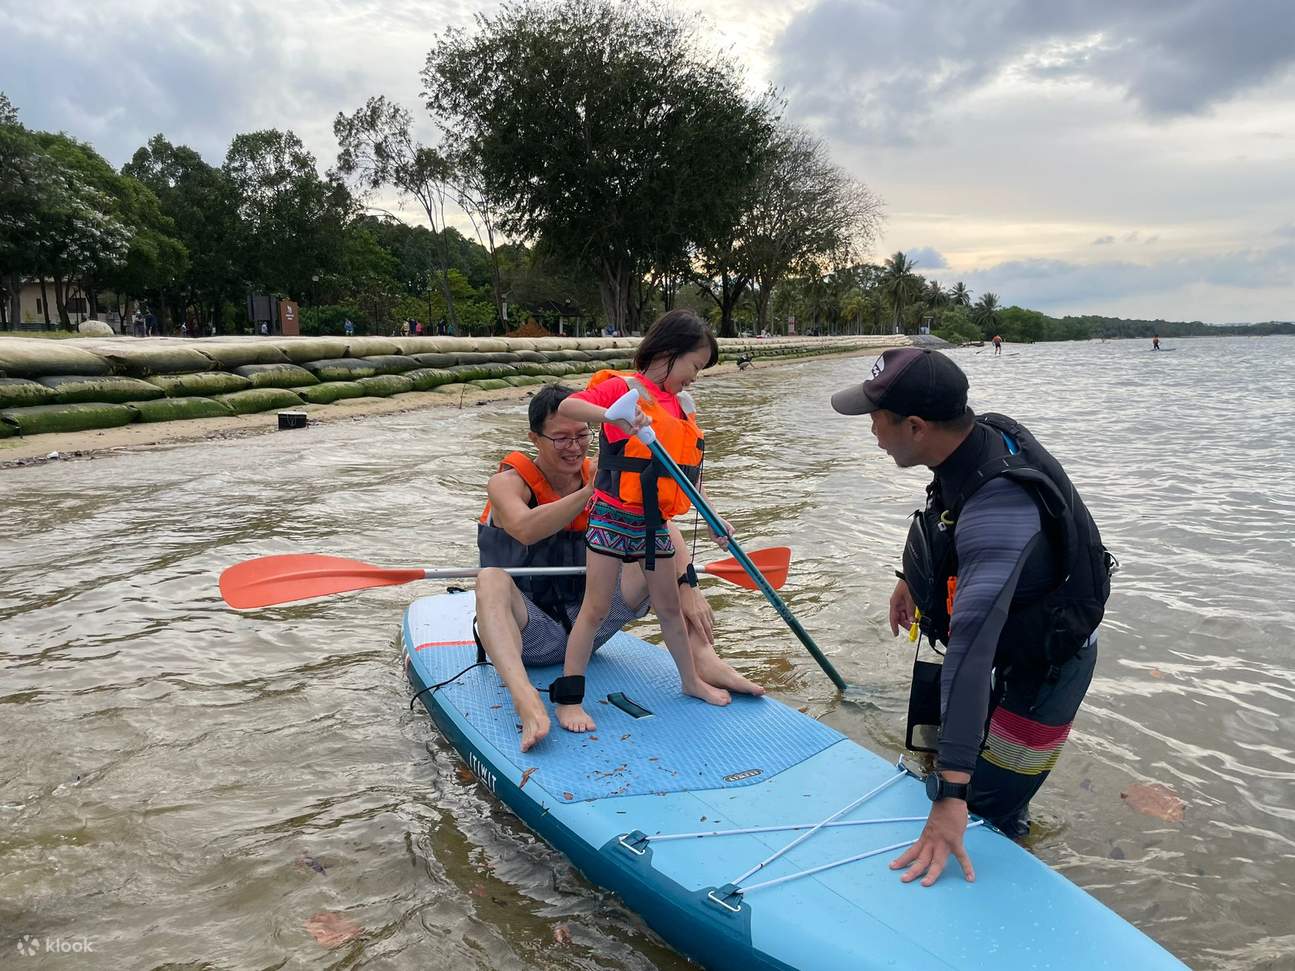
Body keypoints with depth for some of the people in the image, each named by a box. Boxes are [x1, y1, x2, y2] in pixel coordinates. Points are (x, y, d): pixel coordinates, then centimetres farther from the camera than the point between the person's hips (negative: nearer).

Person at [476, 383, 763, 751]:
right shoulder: (508, 482, -10)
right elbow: (525, 530, -34)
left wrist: (687, 587, -25)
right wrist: (594, 490, -38)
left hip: (588, 622, 4)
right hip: (532, 635, -4)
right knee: (491, 579, -35)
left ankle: (702, 657, -23)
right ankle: (525, 698, -54)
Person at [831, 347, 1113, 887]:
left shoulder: (997, 508, -41)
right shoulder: (985, 434, -14)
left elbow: (971, 653, -47)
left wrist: (952, 797, -47)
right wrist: (912, 578, 21)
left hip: (1045, 668, -9)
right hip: (1014, 643, 9)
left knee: (984, 816, 0)